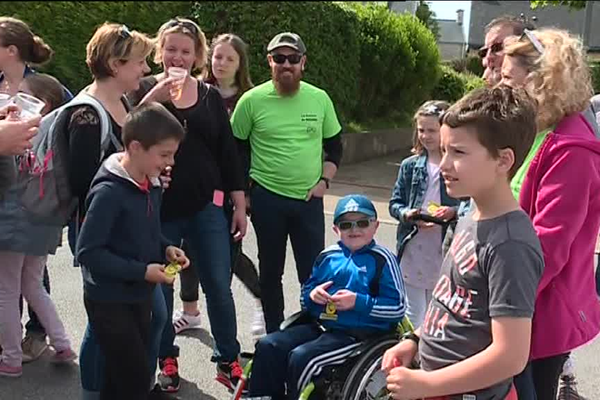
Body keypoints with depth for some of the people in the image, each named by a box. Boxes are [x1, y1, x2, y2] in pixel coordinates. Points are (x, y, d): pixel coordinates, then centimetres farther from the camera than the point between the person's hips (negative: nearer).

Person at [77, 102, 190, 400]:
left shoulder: (152, 185, 2)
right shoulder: (109, 191, -23)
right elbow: (88, 252, -23)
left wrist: (165, 249, -3)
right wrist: (142, 271, -23)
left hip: (140, 296, 8)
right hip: (109, 301, -8)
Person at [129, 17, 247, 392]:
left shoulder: (210, 95, 6)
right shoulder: (144, 89, 0)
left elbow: (228, 152, 8)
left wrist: (240, 205, 5)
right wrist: (153, 99, -24)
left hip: (207, 207, 1)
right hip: (158, 207, -1)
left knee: (219, 287, 2)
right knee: (160, 287, 8)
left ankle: (228, 361, 16)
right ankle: (167, 360, 25)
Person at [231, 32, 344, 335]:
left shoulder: (319, 99, 1)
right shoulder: (252, 100, -5)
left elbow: (334, 145, 12)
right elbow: (236, 148, 3)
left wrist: (324, 181, 0)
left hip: (309, 199, 1)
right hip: (267, 199, -1)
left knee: (313, 272, 5)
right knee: (271, 271, 12)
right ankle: (273, 335, 27)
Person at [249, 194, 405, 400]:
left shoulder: (382, 260, -6)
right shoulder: (328, 256, 12)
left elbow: (397, 308, -10)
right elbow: (305, 296, 22)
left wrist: (358, 302, -18)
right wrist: (312, 295, -2)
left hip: (356, 334, -7)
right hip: (319, 326, 7)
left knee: (301, 357, -25)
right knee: (267, 346, -9)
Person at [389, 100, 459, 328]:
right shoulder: (410, 166, 3)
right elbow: (395, 203, 7)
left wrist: (453, 212, -21)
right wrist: (407, 214, -12)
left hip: (443, 252, -2)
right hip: (413, 251, 2)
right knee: (413, 317, 11)